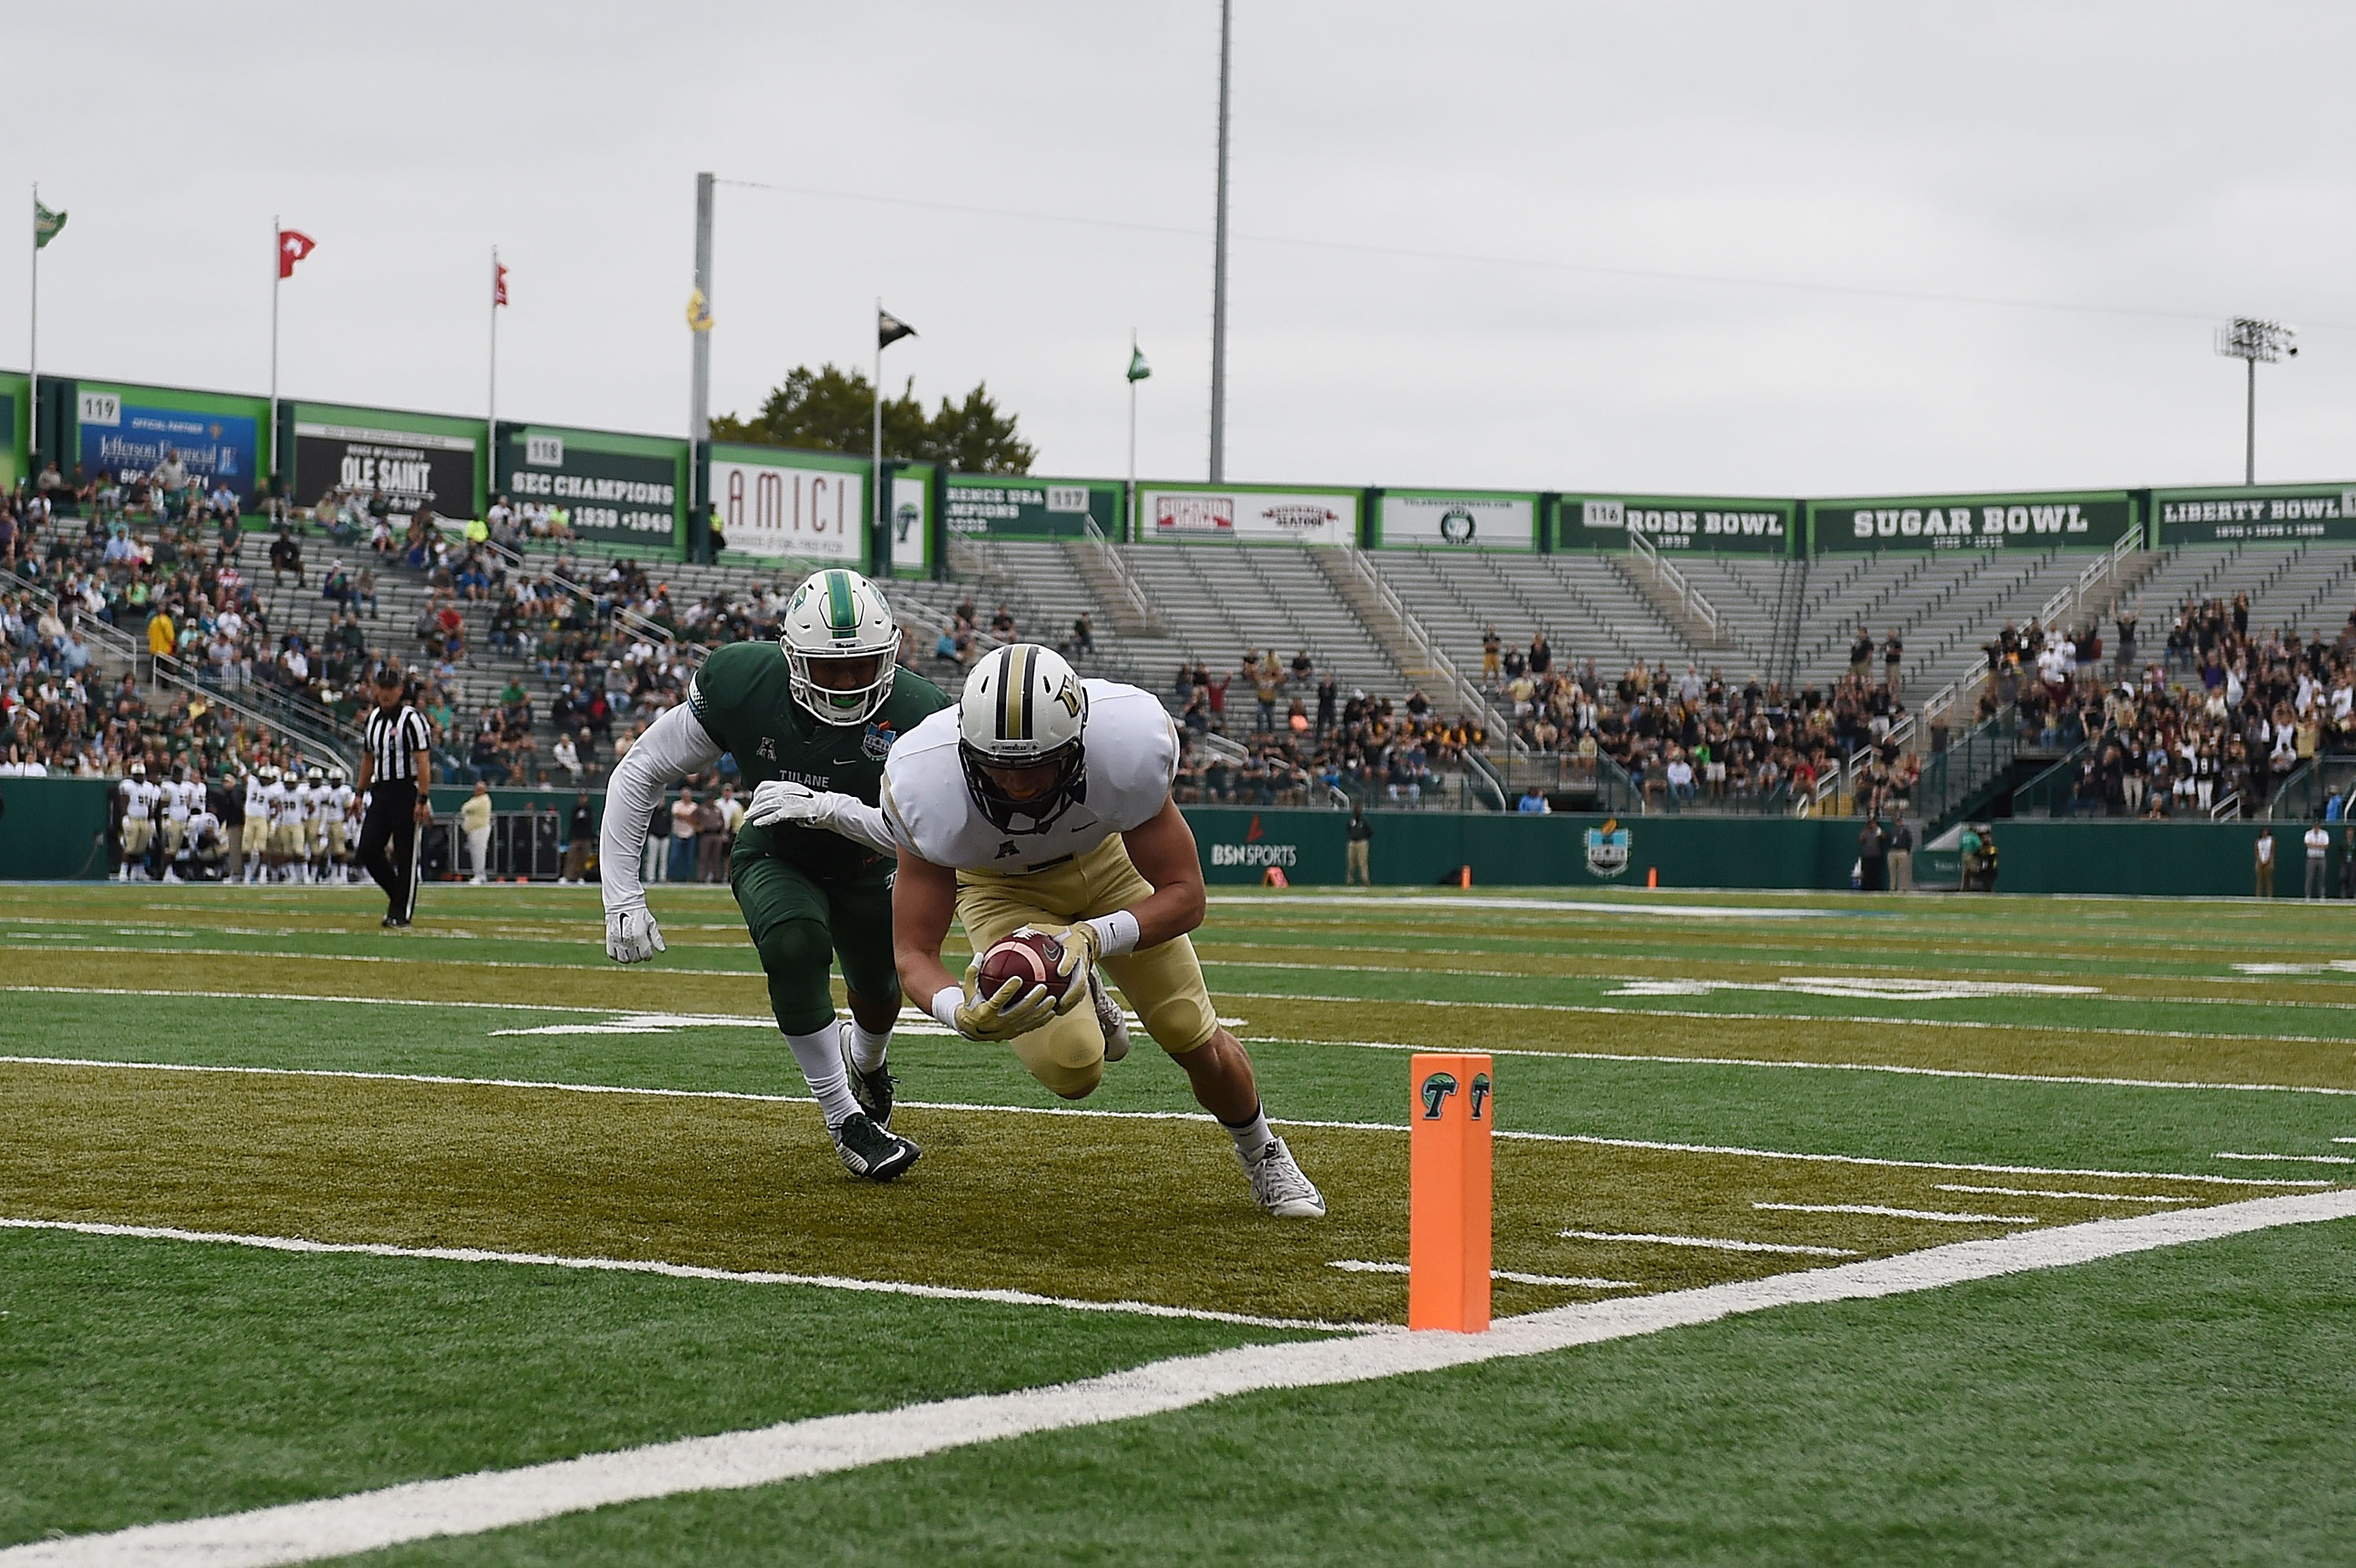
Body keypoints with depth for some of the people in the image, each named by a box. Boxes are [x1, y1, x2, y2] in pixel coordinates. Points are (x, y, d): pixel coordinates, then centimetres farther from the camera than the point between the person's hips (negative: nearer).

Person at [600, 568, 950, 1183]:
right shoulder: (743, 686, -31)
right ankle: (844, 1119, -18)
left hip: (865, 866, 2)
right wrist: (622, 898, -23)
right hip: (774, 859, -2)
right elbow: (639, 773, -20)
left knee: (878, 988, 16)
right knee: (793, 943, -31)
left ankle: (866, 1061, 57)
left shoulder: (915, 714, -34)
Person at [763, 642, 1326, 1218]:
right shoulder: (930, 783, -39)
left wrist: (1093, 937, -47)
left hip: (1105, 855, 1)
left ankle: (1262, 1154, 36)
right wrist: (961, 1012, -52)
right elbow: (914, 952, -29)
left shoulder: (1128, 744, -39)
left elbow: (1184, 896, -28)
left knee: (1198, 1042, 4)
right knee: (1071, 1069, -18)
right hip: (1002, 887, -1)